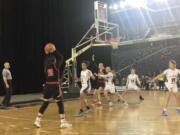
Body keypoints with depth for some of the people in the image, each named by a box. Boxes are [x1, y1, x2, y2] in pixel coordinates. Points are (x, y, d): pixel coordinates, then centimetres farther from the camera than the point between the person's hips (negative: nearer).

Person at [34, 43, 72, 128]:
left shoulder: (46, 65, 4)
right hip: (55, 86, -6)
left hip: (48, 85, 6)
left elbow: (47, 60, 24)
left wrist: (47, 53, 22)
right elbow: (60, 57, -1)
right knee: (60, 103, 2)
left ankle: (37, 120, 16)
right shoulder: (55, 66, -10)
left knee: (45, 103, 15)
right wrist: (54, 50, -1)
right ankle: (63, 122, 2)